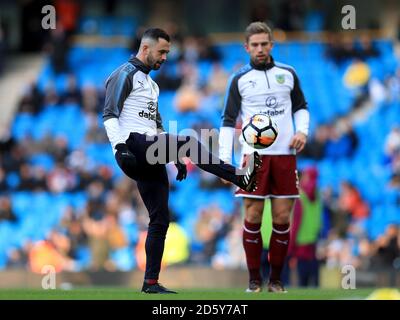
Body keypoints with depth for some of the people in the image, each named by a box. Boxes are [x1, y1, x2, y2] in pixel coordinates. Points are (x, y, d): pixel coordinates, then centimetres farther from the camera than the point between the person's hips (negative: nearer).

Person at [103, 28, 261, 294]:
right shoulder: (125, 75, -2)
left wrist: (175, 156, 25)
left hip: (150, 158, 9)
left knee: (160, 220, 4)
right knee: (188, 141, -25)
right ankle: (241, 179, -23)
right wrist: (120, 147, -25)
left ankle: (151, 282, 5)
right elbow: (110, 114, -13)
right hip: (133, 145, -9)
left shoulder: (150, 83, 27)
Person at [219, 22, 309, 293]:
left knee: (282, 219, 0)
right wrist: (225, 159, -5)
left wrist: (302, 130, -2)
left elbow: (301, 107, 18)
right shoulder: (239, 80, 3)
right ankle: (254, 280, 5)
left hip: (285, 154, 1)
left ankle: (276, 280, 10)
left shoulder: (288, 74, 7)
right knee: (253, 218, -4)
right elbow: (228, 121, 3)